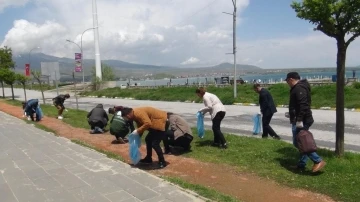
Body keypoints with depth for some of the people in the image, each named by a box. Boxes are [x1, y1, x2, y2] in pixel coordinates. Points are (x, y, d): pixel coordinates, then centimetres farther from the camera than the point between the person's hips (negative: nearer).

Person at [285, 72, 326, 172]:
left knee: (298, 143, -10)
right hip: (301, 120, 11)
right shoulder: (298, 88, 17)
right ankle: (301, 164, 21)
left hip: (301, 122, -11)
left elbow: (303, 105, -27)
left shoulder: (299, 88, -16)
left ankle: (318, 161, -8)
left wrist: (299, 120, -29)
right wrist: (292, 114, 37)